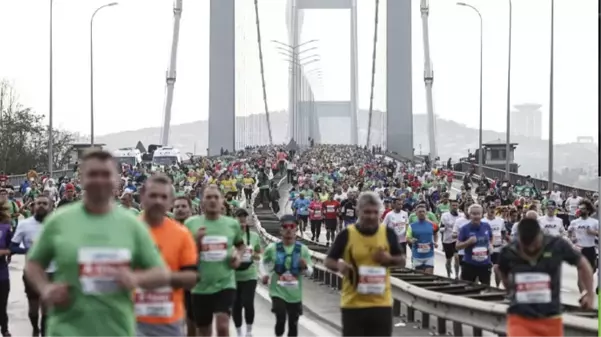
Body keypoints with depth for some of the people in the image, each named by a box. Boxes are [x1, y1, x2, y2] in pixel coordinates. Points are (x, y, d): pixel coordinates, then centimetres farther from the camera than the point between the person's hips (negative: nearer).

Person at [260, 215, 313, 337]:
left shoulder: (303, 249, -3)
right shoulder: (272, 248, -4)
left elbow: (310, 272, 0)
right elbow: (264, 262, 17)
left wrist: (305, 267, -22)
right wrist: (264, 274, 0)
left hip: (295, 294, 2)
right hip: (278, 291, -2)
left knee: (293, 324, 11)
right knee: (281, 319, -20)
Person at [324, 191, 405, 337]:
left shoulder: (388, 233, 1)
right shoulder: (347, 234, -5)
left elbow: (401, 258, 12)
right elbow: (329, 260, 2)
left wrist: (390, 259, -10)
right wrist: (339, 266, -20)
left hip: (381, 302, 2)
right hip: (353, 303, -2)